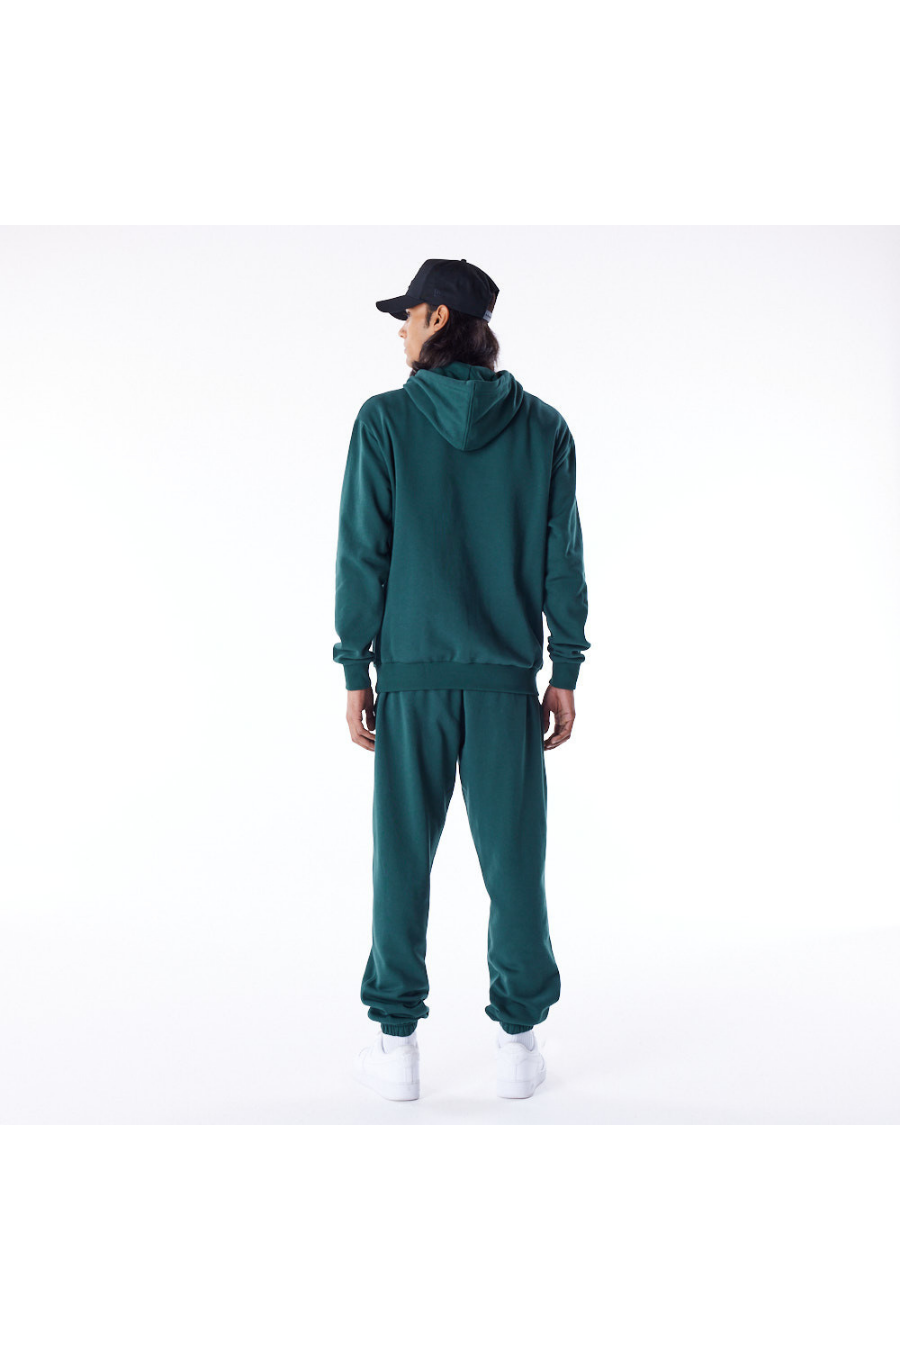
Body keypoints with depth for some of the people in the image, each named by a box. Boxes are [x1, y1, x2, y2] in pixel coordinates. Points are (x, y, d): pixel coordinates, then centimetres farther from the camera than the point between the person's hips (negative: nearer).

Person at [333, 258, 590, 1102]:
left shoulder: (386, 420, -4)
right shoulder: (542, 427, 2)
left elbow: (362, 552, -5)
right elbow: (562, 558, 1)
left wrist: (354, 667, 1)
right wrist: (566, 671, 6)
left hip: (410, 675, -1)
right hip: (507, 676, 2)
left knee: (402, 858, 8)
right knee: (513, 858, 8)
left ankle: (398, 1043, 15)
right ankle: (518, 1040, 16)